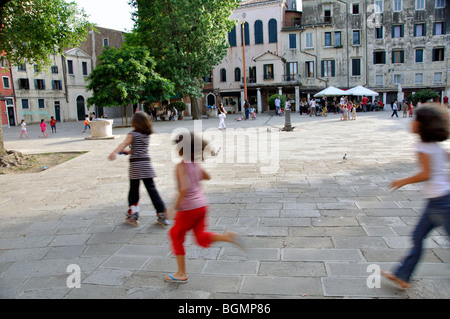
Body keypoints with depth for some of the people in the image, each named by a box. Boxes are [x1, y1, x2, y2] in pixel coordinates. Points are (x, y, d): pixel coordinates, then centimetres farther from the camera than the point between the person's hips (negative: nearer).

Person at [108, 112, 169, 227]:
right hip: (146, 163, 4)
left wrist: (114, 153, -38)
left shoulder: (133, 134, -3)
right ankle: (162, 215, 4)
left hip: (135, 164, -4)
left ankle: (133, 215, 14)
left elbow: (124, 143, -23)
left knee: (134, 190, 7)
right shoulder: (147, 135, 13)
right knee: (152, 189, 6)